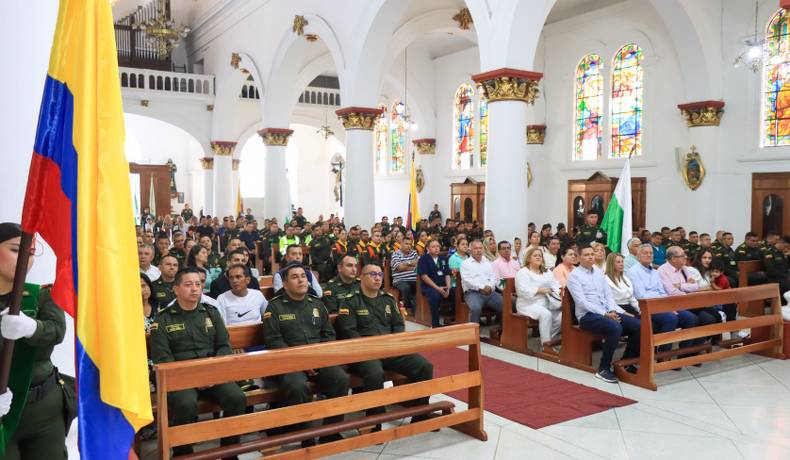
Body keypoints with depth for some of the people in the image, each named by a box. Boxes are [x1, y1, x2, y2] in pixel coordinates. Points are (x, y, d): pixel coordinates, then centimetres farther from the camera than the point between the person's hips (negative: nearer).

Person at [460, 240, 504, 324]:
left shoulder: (487, 263, 22)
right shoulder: (466, 263, 6)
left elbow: (493, 277, 14)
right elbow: (467, 280, -7)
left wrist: (489, 287, -9)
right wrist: (482, 287, -16)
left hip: (490, 292, 5)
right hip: (473, 292, -5)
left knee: (507, 305, -17)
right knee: (476, 308, -36)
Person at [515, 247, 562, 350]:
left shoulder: (547, 272, 23)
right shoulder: (523, 272, 1)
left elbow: (555, 285, 9)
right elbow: (523, 290, -13)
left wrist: (560, 291, -13)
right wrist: (539, 290, -19)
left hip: (546, 304, 6)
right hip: (529, 304, -6)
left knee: (561, 316, -21)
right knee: (545, 314, -34)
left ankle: (547, 338, -6)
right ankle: (546, 344, -26)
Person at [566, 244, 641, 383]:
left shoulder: (599, 272, 16)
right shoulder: (574, 276, -5)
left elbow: (608, 295, 13)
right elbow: (582, 302, -14)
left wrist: (612, 311, -7)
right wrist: (605, 313, -19)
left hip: (607, 312, 7)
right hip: (587, 315, -7)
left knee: (638, 325, -12)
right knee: (615, 328, -33)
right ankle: (603, 368, -19)